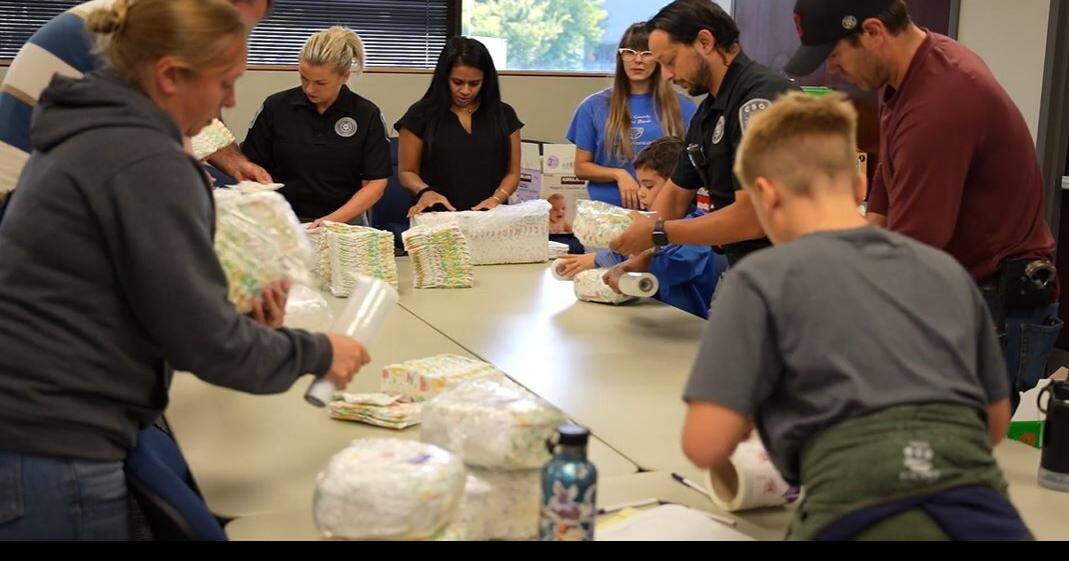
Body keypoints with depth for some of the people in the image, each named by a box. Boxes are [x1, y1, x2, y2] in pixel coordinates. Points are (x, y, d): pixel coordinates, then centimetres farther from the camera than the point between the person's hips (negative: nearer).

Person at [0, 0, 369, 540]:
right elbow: (205, 339, -18)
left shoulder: (85, 132, 11)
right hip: (49, 454, -9)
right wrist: (318, 353, -5)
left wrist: (234, 308, 12)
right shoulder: (147, 163, -19)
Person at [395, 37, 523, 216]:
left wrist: (496, 199, -7)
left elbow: (513, 172, 12)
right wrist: (425, 191, -12)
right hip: (438, 217, -1)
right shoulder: (421, 115, 5)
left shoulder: (504, 115, 11)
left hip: (489, 217, 1)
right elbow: (407, 172, 8)